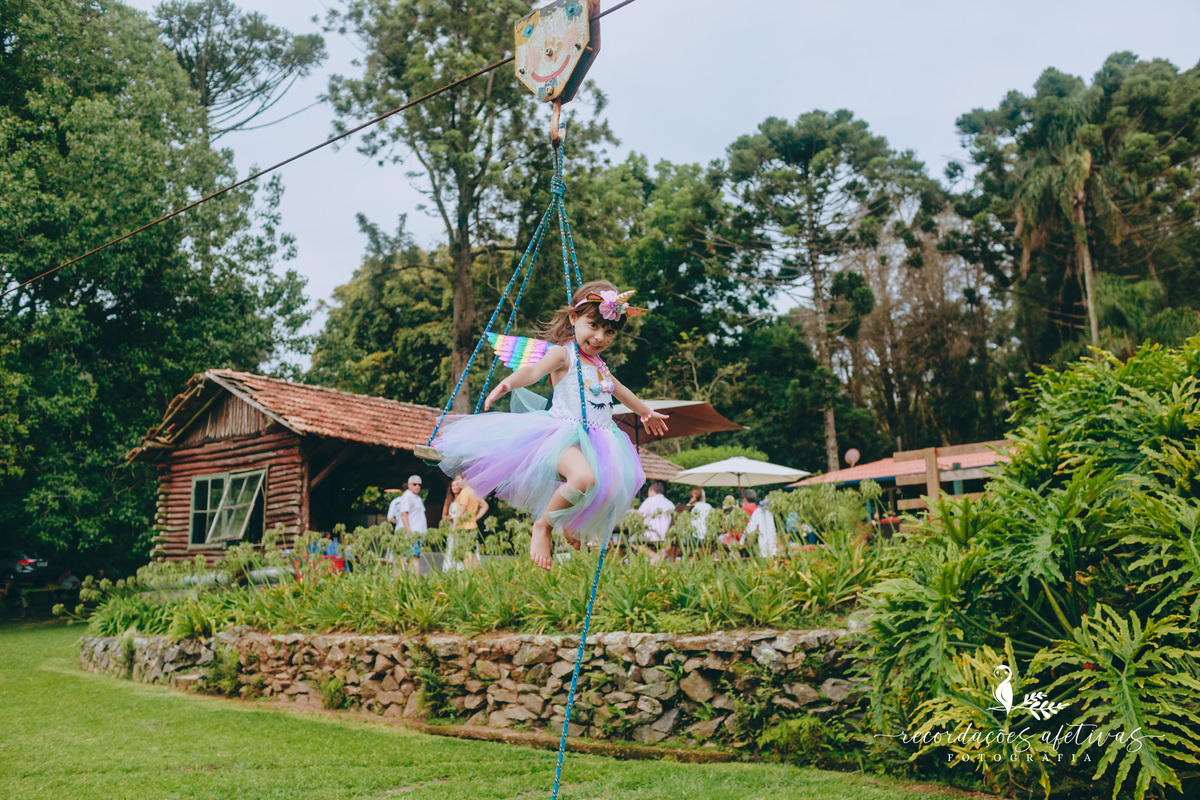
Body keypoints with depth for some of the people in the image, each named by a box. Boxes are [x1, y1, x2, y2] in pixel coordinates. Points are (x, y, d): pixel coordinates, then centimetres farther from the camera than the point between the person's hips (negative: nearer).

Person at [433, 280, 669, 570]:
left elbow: (621, 391, 40)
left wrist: (647, 412, 55)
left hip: (597, 440, 9)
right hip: (565, 434, -9)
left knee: (613, 489, 3)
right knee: (583, 478, -36)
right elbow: (535, 370, -24)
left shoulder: (599, 365, 21)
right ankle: (543, 524, -12)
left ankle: (574, 523, 31)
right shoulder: (563, 353, -3)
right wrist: (508, 383, -46)